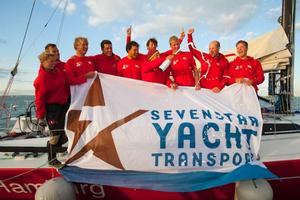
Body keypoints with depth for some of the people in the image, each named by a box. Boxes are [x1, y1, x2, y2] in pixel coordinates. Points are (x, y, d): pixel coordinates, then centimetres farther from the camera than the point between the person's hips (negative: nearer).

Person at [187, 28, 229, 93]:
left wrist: (219, 87, -12)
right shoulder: (204, 57, 6)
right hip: (203, 89, 1)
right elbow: (192, 50, 14)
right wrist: (189, 35, 11)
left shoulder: (224, 61, 3)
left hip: (216, 90, -1)